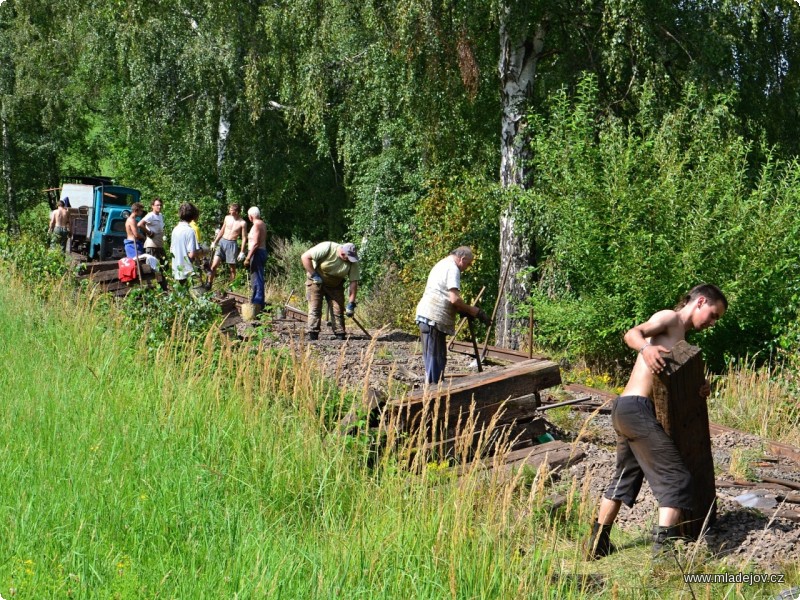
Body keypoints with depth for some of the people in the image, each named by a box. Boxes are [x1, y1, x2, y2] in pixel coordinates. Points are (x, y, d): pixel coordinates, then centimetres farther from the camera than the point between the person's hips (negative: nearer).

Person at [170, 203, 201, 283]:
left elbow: (171, 250, 16)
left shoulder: (175, 229, 8)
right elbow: (192, 254, -20)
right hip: (188, 272, -8)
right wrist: (200, 252, -2)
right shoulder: (190, 230, -16)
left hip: (177, 271, 8)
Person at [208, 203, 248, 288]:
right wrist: (215, 242, 16)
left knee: (232, 268, 5)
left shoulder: (242, 223, -7)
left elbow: (244, 238, -4)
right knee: (214, 265, -5)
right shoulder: (227, 218, 6)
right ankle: (209, 284, 3)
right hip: (222, 242, 3)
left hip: (232, 244, -3)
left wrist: (242, 252, -8)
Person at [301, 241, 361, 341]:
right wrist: (314, 275, -26)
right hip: (316, 282, -3)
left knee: (338, 311, -3)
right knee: (315, 309, -10)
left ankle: (340, 337, 1)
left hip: (335, 286, 3)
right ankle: (312, 337, -10)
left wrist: (351, 303, -18)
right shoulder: (326, 248, -30)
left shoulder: (353, 262, -18)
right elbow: (305, 257, -27)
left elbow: (354, 282, -15)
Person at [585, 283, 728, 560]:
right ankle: (664, 547, -17)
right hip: (637, 408, -10)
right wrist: (646, 348, -39)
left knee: (625, 478, 22)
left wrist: (699, 389, -3)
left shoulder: (680, 336, 25)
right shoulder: (669, 318, -2)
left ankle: (597, 544, 31)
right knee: (676, 477, -10)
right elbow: (632, 334, -19)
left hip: (623, 410, 10)